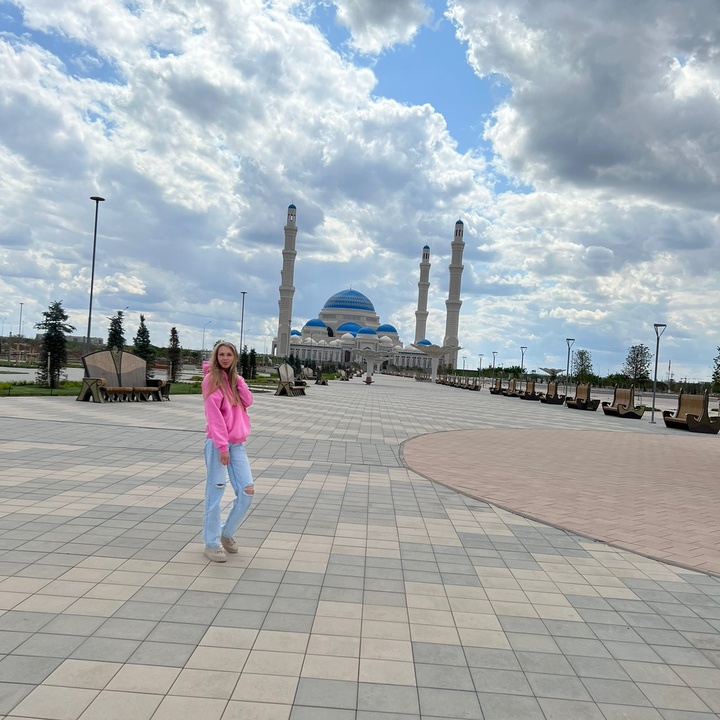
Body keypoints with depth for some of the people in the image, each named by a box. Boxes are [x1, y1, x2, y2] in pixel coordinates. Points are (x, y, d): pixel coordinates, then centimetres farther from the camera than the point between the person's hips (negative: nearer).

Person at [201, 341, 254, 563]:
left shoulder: (234, 379, 17)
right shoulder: (212, 379, -6)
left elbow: (248, 402, 4)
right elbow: (213, 414, -14)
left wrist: (239, 380, -5)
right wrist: (222, 445, -19)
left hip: (237, 443, 7)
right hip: (217, 443, -7)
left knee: (247, 490, 3)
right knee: (215, 493, -2)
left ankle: (227, 533, 21)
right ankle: (211, 543, 9)